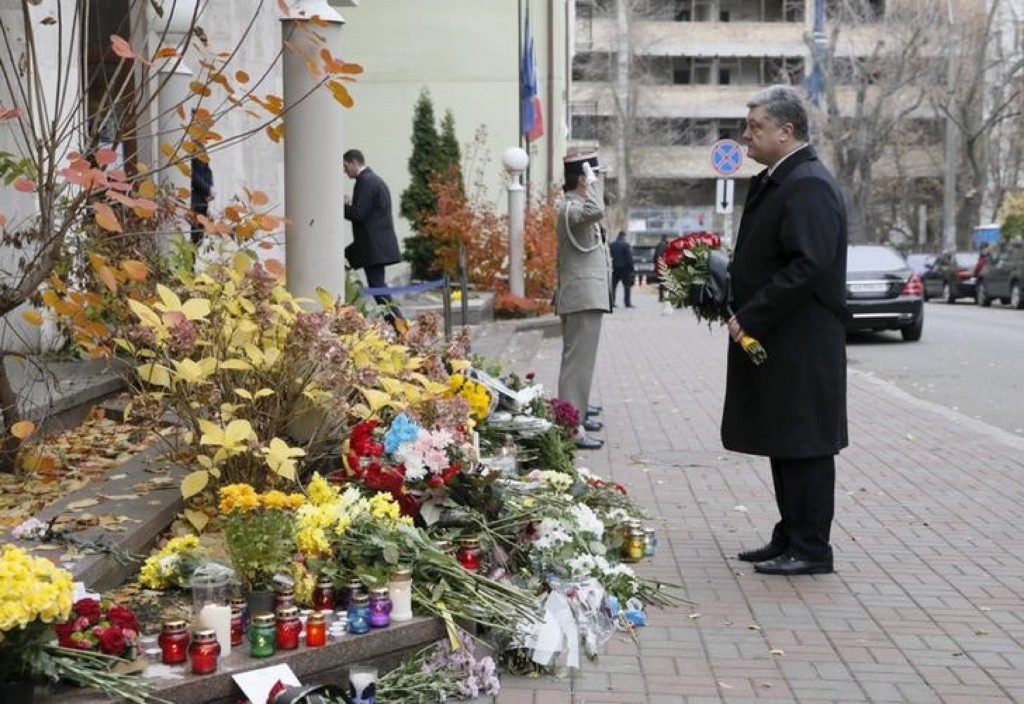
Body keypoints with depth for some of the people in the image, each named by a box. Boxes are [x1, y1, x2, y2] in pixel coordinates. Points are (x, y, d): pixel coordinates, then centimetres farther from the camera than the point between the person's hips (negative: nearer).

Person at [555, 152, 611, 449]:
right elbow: (596, 211, -37)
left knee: (579, 360, 18)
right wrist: (593, 183, -24)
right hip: (583, 298, -11)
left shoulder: (575, 207, 18)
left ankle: (576, 414, 29)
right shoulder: (570, 207, -16)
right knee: (578, 361, -13)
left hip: (585, 296, 11)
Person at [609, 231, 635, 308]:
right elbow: (629, 258, -11)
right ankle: (627, 302, -4)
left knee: (613, 286, 8)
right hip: (625, 268, -4)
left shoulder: (612, 245, 6)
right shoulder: (626, 245, -9)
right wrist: (631, 268, -6)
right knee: (627, 286, 0)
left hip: (615, 268, 4)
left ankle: (611, 302, 3)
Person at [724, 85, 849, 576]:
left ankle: (810, 550, 7)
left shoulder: (810, 186, -17)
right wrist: (729, 294, 7)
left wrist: (751, 318, -21)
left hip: (801, 346, -10)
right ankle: (790, 538, 25)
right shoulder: (773, 182, 15)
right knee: (782, 444, 15)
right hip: (773, 341, 10)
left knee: (802, 445, -2)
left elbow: (808, 266, -25)